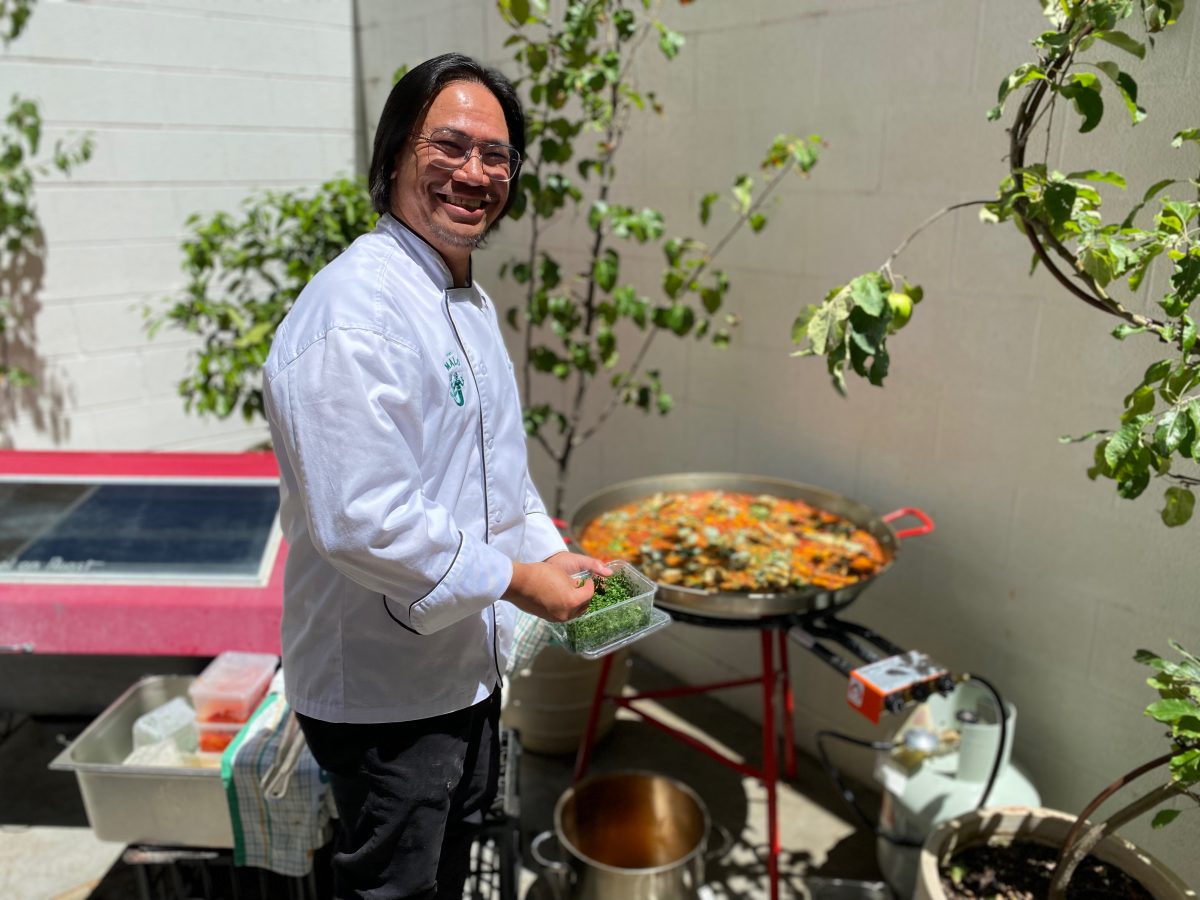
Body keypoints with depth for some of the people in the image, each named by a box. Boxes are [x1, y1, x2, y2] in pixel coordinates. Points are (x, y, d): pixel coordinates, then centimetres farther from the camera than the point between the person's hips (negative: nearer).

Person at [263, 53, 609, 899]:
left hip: (466, 662, 9)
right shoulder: (352, 308, -25)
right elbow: (363, 520, -31)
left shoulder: (471, 301, 8)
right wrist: (515, 580, -21)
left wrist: (549, 551, 4)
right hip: (383, 692, -9)